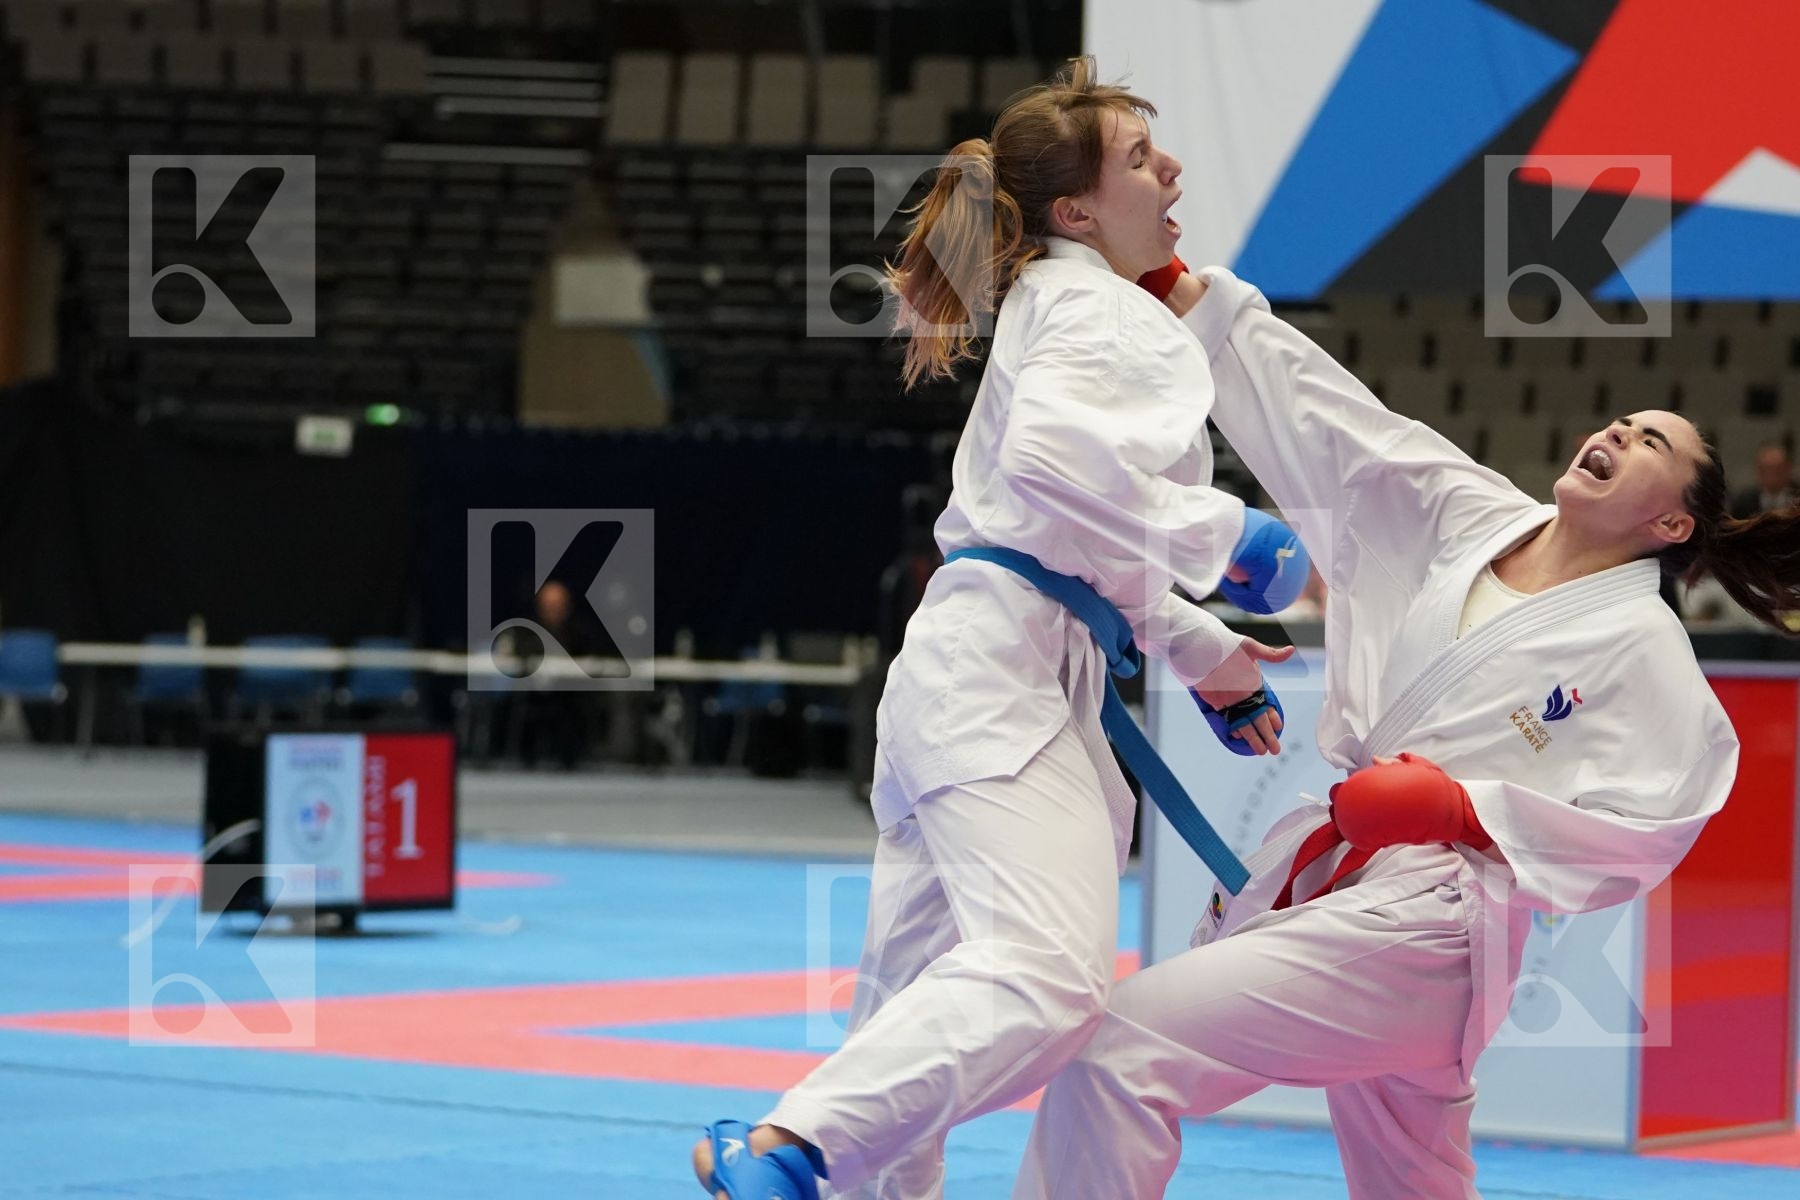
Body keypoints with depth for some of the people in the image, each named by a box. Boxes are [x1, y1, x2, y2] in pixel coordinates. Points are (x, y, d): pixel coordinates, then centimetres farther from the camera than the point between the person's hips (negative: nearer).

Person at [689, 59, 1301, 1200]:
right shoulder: (1110, 313, -5)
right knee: (1050, 975, -26)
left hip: (964, 668, 11)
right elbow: (1054, 461, -25)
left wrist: (1200, 651, 29)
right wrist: (1219, 535, -15)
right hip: (1002, 675, -11)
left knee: (921, 993, 15)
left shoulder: (1050, 305, 26)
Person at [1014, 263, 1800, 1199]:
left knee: (1118, 1051, -23)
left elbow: (1645, 832, -14)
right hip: (1325, 876, 7)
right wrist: (1171, 280, 6)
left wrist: (1463, 810, -18)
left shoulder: (1641, 648, -6)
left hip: (1420, 930, -7)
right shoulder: (1470, 518, 10)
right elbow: (1315, 407, 9)